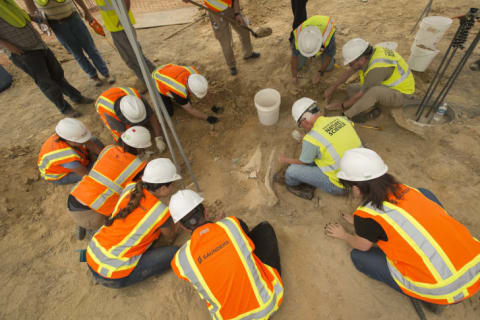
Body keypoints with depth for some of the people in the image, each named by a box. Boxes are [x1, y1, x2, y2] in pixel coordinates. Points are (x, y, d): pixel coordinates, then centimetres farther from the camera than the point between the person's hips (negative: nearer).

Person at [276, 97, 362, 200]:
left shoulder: (311, 139, -24)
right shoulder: (341, 119, -5)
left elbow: (303, 163, -6)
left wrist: (285, 160, 13)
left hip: (339, 184, -7)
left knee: (293, 169, -2)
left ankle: (290, 181, 35)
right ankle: (308, 187, 25)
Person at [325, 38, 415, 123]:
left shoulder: (376, 69, -35)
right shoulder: (366, 54, -11)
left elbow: (362, 95, -26)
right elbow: (349, 72, 4)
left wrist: (342, 106, -14)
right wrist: (333, 88, 4)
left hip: (400, 94, -9)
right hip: (388, 86, 9)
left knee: (375, 91, -40)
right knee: (351, 89, 0)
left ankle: (346, 115, -24)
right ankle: (371, 111, -10)